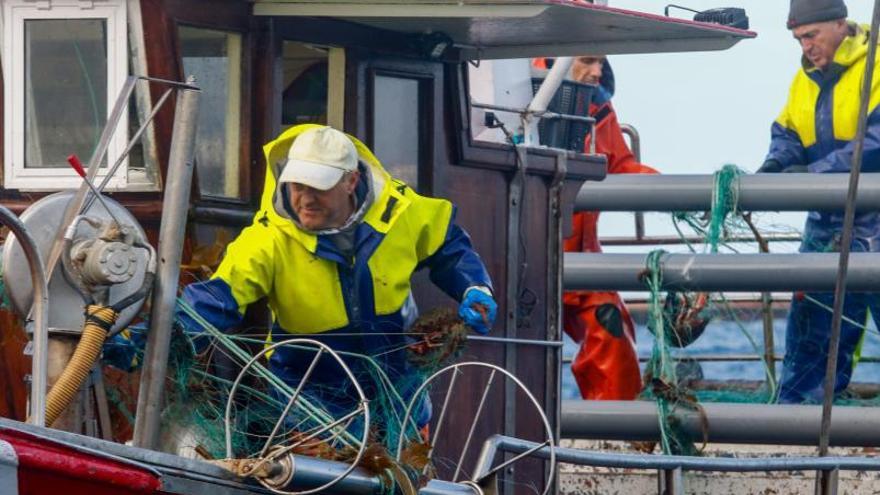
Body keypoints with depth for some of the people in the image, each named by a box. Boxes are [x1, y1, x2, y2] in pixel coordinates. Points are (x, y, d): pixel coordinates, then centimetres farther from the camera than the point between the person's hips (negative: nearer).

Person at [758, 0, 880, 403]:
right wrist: (776, 164, -7)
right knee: (810, 321, 8)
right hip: (829, 224, 7)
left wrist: (817, 171, -26)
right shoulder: (806, 79, 13)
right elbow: (788, 132, 16)